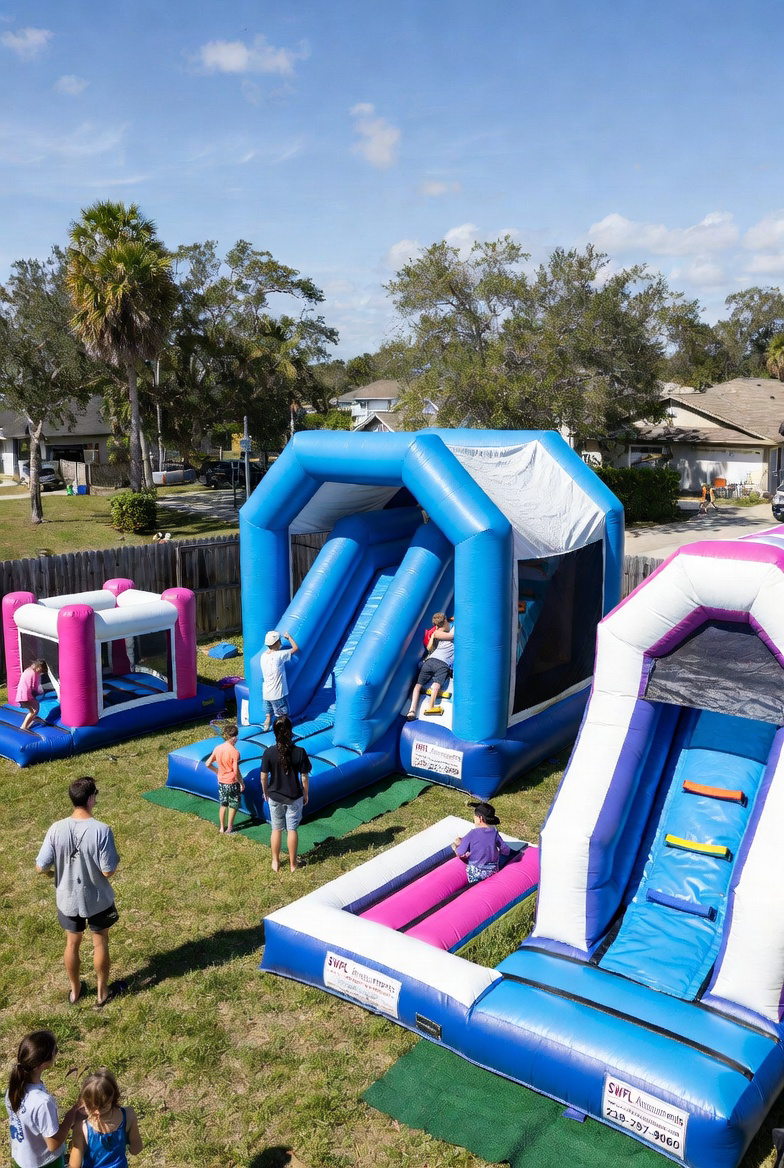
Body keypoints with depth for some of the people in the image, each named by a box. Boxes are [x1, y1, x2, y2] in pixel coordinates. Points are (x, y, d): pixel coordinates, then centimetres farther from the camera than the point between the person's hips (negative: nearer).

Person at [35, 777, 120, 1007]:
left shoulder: (57, 829, -19)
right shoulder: (101, 830, -26)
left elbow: (40, 867, -12)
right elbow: (108, 871, -21)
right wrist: (115, 858, 0)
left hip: (68, 899, 3)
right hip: (97, 900, -2)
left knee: (72, 943, 24)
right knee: (100, 943, 19)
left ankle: (75, 990, 43)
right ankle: (102, 992, 36)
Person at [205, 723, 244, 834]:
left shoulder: (217, 749, -6)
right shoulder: (234, 752, -23)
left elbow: (208, 764, 0)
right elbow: (236, 772, -22)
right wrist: (242, 783, -8)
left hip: (221, 782, 5)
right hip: (232, 783, -5)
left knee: (223, 805, 21)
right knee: (233, 806, 15)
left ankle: (222, 827, 30)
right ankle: (229, 828, 23)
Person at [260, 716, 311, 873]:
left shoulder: (269, 752, -17)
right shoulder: (299, 752, -19)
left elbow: (264, 777, -8)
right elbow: (304, 777, -12)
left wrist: (265, 792, 11)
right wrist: (305, 794, 5)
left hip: (274, 797, 1)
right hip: (294, 798, -1)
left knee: (276, 829, 18)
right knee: (292, 830, 15)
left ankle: (275, 862, 31)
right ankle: (293, 863, 26)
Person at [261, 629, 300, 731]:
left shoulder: (263, 655, -1)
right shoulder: (279, 655, -19)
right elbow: (296, 648, -10)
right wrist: (289, 637, 3)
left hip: (266, 693, 6)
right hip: (277, 694, -6)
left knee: (268, 716, 17)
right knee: (282, 717, 7)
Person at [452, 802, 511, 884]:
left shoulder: (472, 834, -16)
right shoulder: (494, 833, -6)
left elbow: (460, 853, -12)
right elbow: (506, 851, 1)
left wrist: (458, 844, 9)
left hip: (475, 872, -4)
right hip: (493, 871, 4)